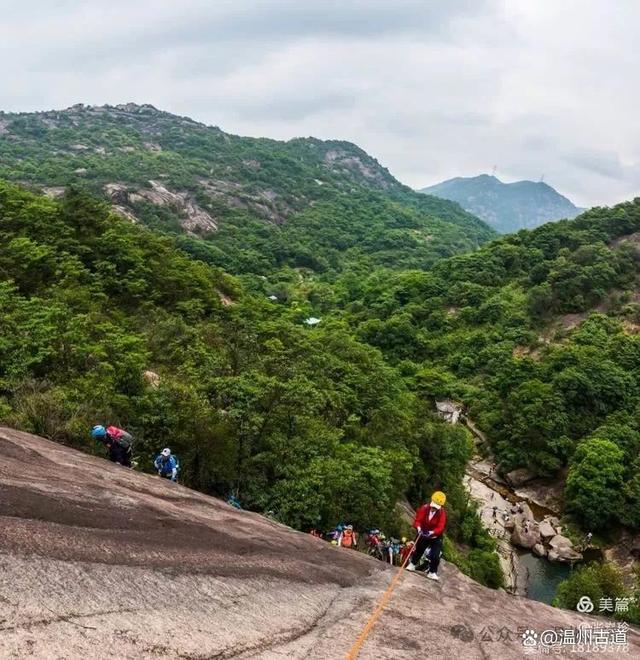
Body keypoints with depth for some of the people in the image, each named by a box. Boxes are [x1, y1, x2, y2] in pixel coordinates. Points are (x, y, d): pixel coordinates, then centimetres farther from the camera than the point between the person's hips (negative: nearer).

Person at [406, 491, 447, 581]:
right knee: (418, 550, 17)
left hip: (436, 537, -2)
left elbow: (440, 528, -29)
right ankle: (412, 564, 41)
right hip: (423, 534, 2)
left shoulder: (442, 513, -22)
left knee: (435, 555, -12)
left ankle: (432, 572, 3)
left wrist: (432, 532, -46)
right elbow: (417, 520, -17)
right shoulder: (424, 508, -17)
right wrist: (418, 528, -38)